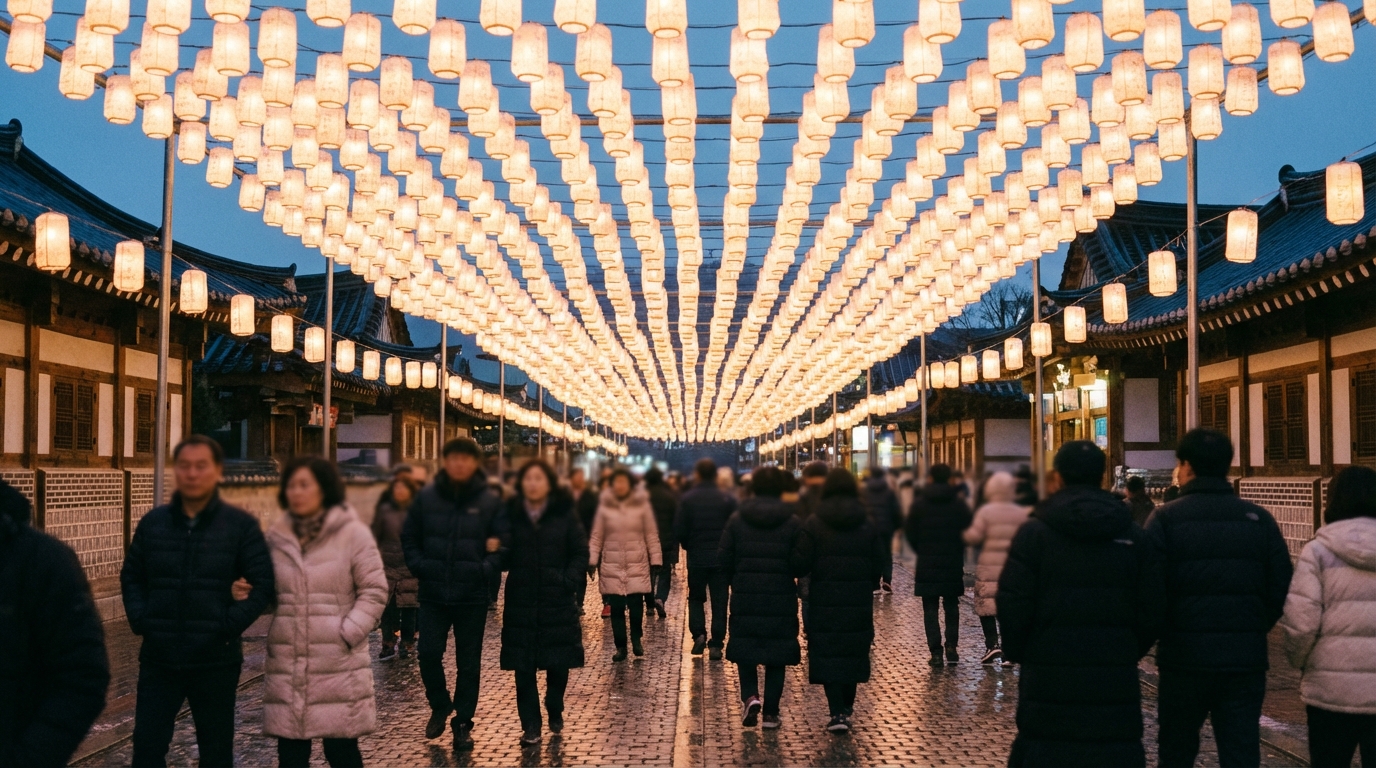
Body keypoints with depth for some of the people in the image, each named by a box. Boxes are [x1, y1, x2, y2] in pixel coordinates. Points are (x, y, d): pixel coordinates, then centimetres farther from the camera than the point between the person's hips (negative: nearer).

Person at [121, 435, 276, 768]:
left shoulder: (241, 525, -5)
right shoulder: (153, 523, 5)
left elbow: (263, 584, -7)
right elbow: (131, 577, 13)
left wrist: (230, 626, -14)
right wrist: (139, 620, -2)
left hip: (216, 662, -2)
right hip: (158, 659, 2)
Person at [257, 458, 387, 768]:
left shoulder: (352, 533, -3)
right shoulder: (277, 535, 8)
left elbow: (374, 591, -2)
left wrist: (347, 633, -12)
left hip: (339, 664, -3)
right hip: (286, 664, 4)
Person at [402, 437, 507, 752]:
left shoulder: (491, 500, -4)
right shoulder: (426, 497, 0)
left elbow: (503, 543, -2)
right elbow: (409, 537, 9)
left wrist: (487, 570, -15)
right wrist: (420, 567, -4)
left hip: (473, 595, -1)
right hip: (433, 593, 1)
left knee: (468, 662, 7)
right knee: (428, 654, -1)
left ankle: (463, 722, 19)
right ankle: (440, 706, 26)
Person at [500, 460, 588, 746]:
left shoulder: (564, 515, -1)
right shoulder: (510, 514, 1)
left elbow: (581, 552, 2)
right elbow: (503, 556, 5)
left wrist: (569, 580, -10)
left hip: (558, 603, 0)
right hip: (520, 604, 0)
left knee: (559, 664, 7)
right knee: (523, 668, 1)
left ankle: (555, 711, 32)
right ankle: (530, 724, 12)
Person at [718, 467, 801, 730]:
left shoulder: (737, 520, -3)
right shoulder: (792, 522, -5)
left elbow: (724, 561, -2)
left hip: (744, 598, 0)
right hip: (782, 600, 0)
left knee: (744, 651, 13)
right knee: (776, 655, 9)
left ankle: (750, 696, -8)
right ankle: (771, 712, 10)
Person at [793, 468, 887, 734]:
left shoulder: (813, 524, -8)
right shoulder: (868, 525, 0)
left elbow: (800, 564, -10)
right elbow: (878, 565, 2)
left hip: (825, 601, -3)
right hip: (859, 602, 3)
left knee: (827, 654, 1)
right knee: (854, 652, 17)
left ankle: (837, 712, -9)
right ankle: (846, 705, 30)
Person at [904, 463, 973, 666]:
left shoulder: (919, 504, -3)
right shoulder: (959, 504, 0)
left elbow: (912, 535, -1)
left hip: (927, 563, -1)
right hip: (953, 564, 1)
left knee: (930, 609, 3)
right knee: (951, 606, 14)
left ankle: (936, 652, -4)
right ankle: (951, 645, 1)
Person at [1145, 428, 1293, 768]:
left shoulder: (1166, 518, -7)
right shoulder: (1259, 519, 3)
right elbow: (1281, 587, 3)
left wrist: (1165, 634, 6)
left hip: (1185, 655, -2)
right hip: (1246, 658, 2)